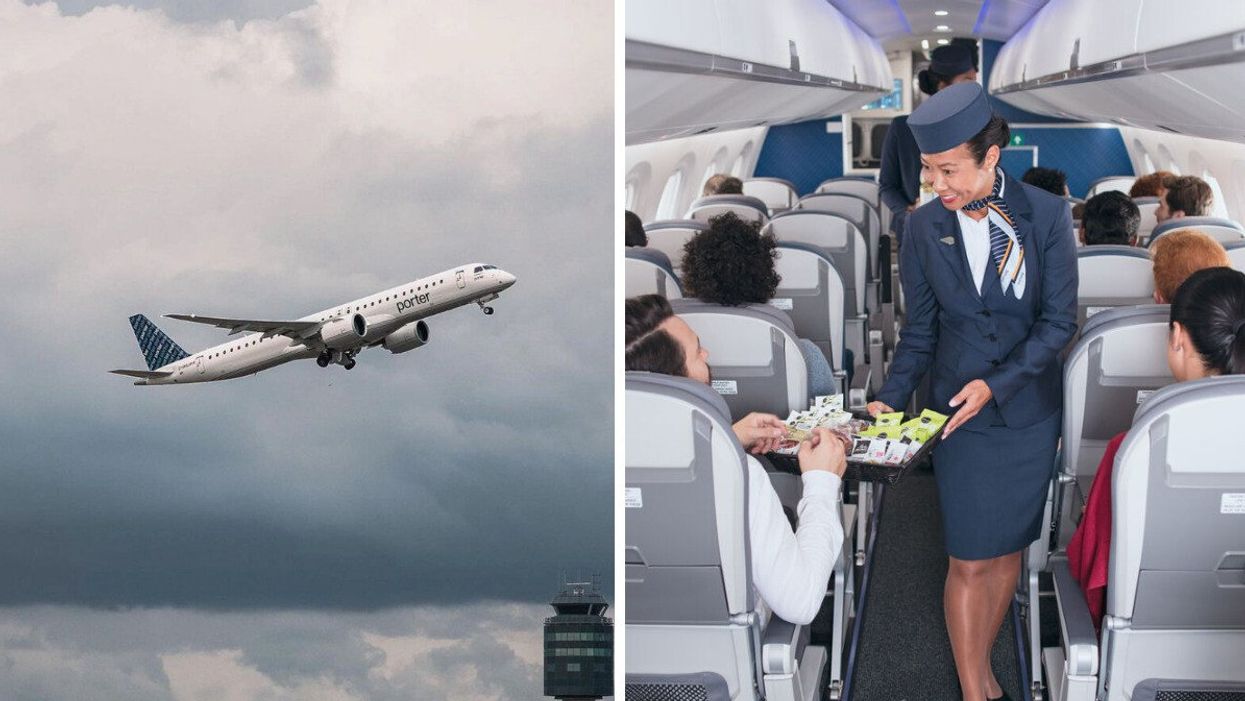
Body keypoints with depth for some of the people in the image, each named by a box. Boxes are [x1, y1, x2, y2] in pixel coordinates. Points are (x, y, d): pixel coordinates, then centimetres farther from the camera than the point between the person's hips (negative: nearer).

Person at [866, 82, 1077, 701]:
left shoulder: (1045, 215, -8)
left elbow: (1059, 321, -7)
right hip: (960, 416, 0)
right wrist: (890, 399, -11)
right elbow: (919, 330, 3)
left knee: (1008, 548, 10)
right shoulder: (924, 228, -4)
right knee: (970, 559, -1)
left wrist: (996, 384, -17)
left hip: (1030, 410, 0)